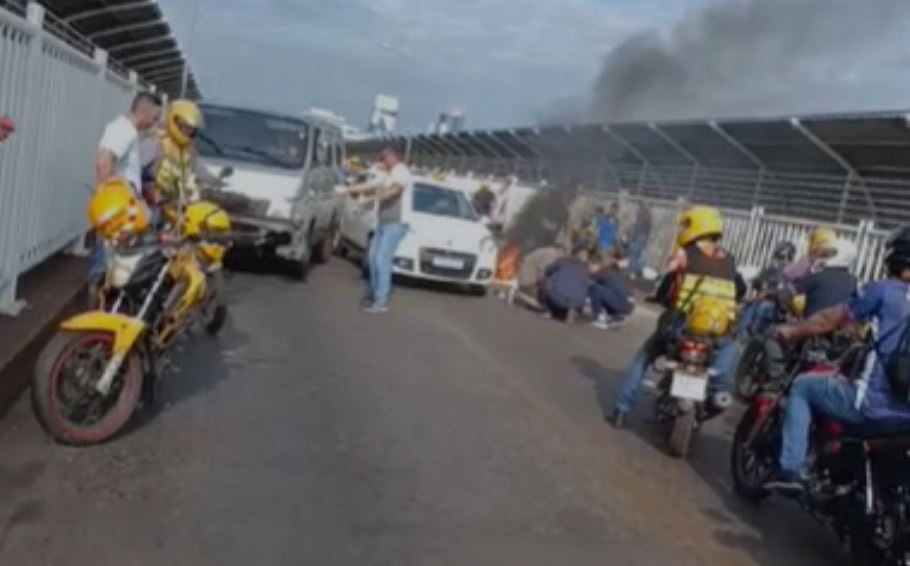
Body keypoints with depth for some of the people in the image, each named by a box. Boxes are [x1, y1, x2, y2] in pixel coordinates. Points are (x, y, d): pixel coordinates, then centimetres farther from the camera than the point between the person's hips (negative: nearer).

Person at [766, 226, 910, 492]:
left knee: (803, 386, 15)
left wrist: (791, 332, 14)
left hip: (875, 404, -6)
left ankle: (790, 470, 7)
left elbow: (832, 319, -1)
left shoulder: (884, 290, -6)